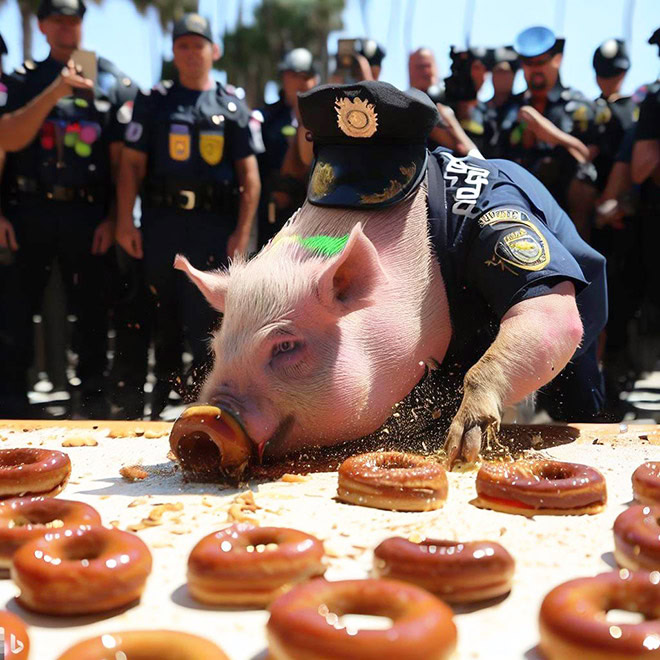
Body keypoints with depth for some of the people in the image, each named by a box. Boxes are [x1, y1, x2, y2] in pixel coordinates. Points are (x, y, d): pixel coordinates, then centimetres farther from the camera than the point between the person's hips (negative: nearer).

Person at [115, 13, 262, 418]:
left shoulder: (233, 108, 7)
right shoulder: (154, 102, 9)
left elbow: (249, 176, 3)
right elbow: (132, 164, 5)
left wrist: (241, 233, -5)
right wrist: (125, 221, -3)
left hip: (214, 226, -1)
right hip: (161, 222, 1)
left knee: (205, 317, -2)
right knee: (164, 314, 10)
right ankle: (165, 388, 26)